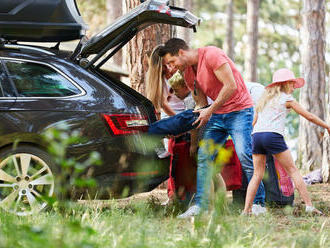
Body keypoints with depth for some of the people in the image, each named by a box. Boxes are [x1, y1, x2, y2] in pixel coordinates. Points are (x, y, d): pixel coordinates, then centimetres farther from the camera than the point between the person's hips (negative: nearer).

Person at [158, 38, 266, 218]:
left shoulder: (211, 55, -15)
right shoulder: (188, 74, 10)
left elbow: (231, 86, -20)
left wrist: (210, 110, -16)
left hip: (239, 110, -8)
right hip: (216, 115, 8)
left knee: (244, 155, -16)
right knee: (203, 156, -2)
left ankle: (258, 202, -8)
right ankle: (200, 205, -1)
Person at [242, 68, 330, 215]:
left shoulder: (264, 99, 26)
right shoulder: (287, 99, 10)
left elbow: (253, 122, 24)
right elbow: (309, 116, 12)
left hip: (256, 135, 5)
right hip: (273, 135, -5)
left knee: (257, 174, 8)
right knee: (293, 170, 1)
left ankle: (246, 209, -2)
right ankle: (309, 206, -4)